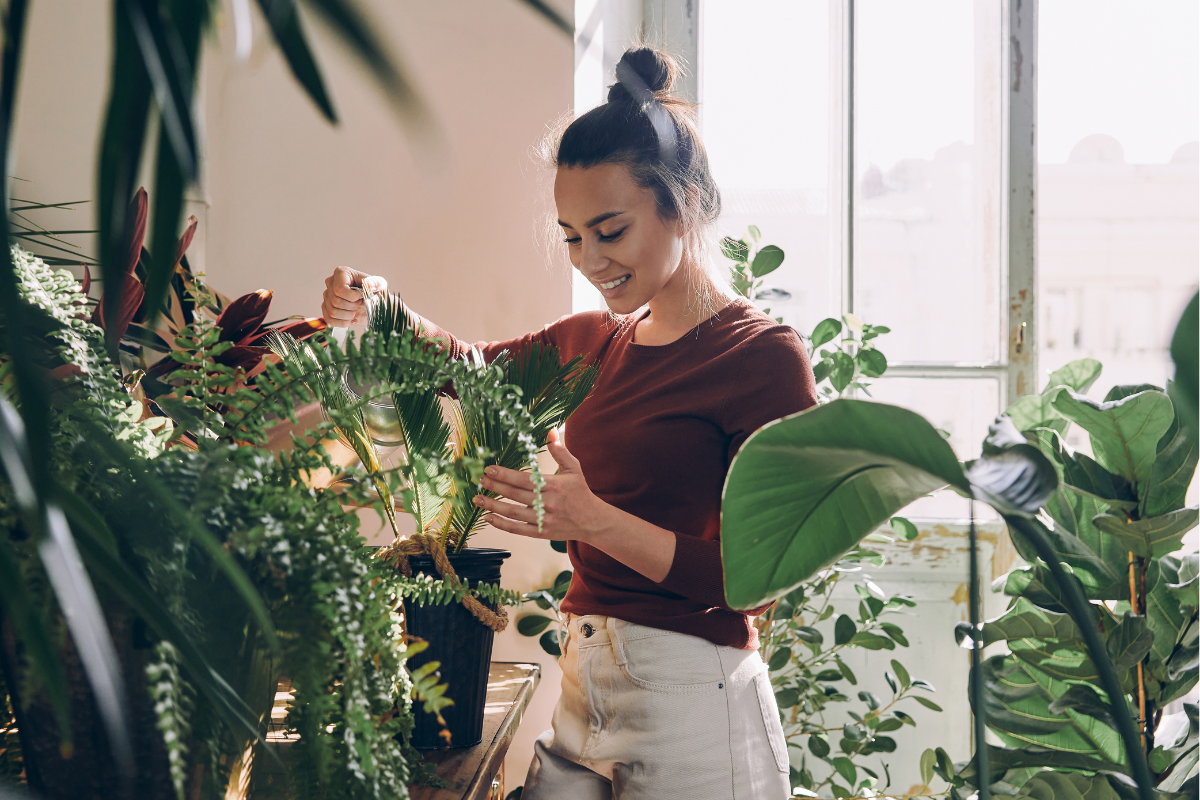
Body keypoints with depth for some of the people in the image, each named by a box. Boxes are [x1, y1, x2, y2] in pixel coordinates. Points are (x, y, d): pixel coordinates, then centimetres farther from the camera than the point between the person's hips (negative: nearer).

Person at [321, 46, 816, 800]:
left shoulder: (764, 356, -12)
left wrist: (594, 521, -27)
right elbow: (469, 368, 25)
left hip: (691, 699, -6)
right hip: (582, 690, 6)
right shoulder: (595, 342, 9)